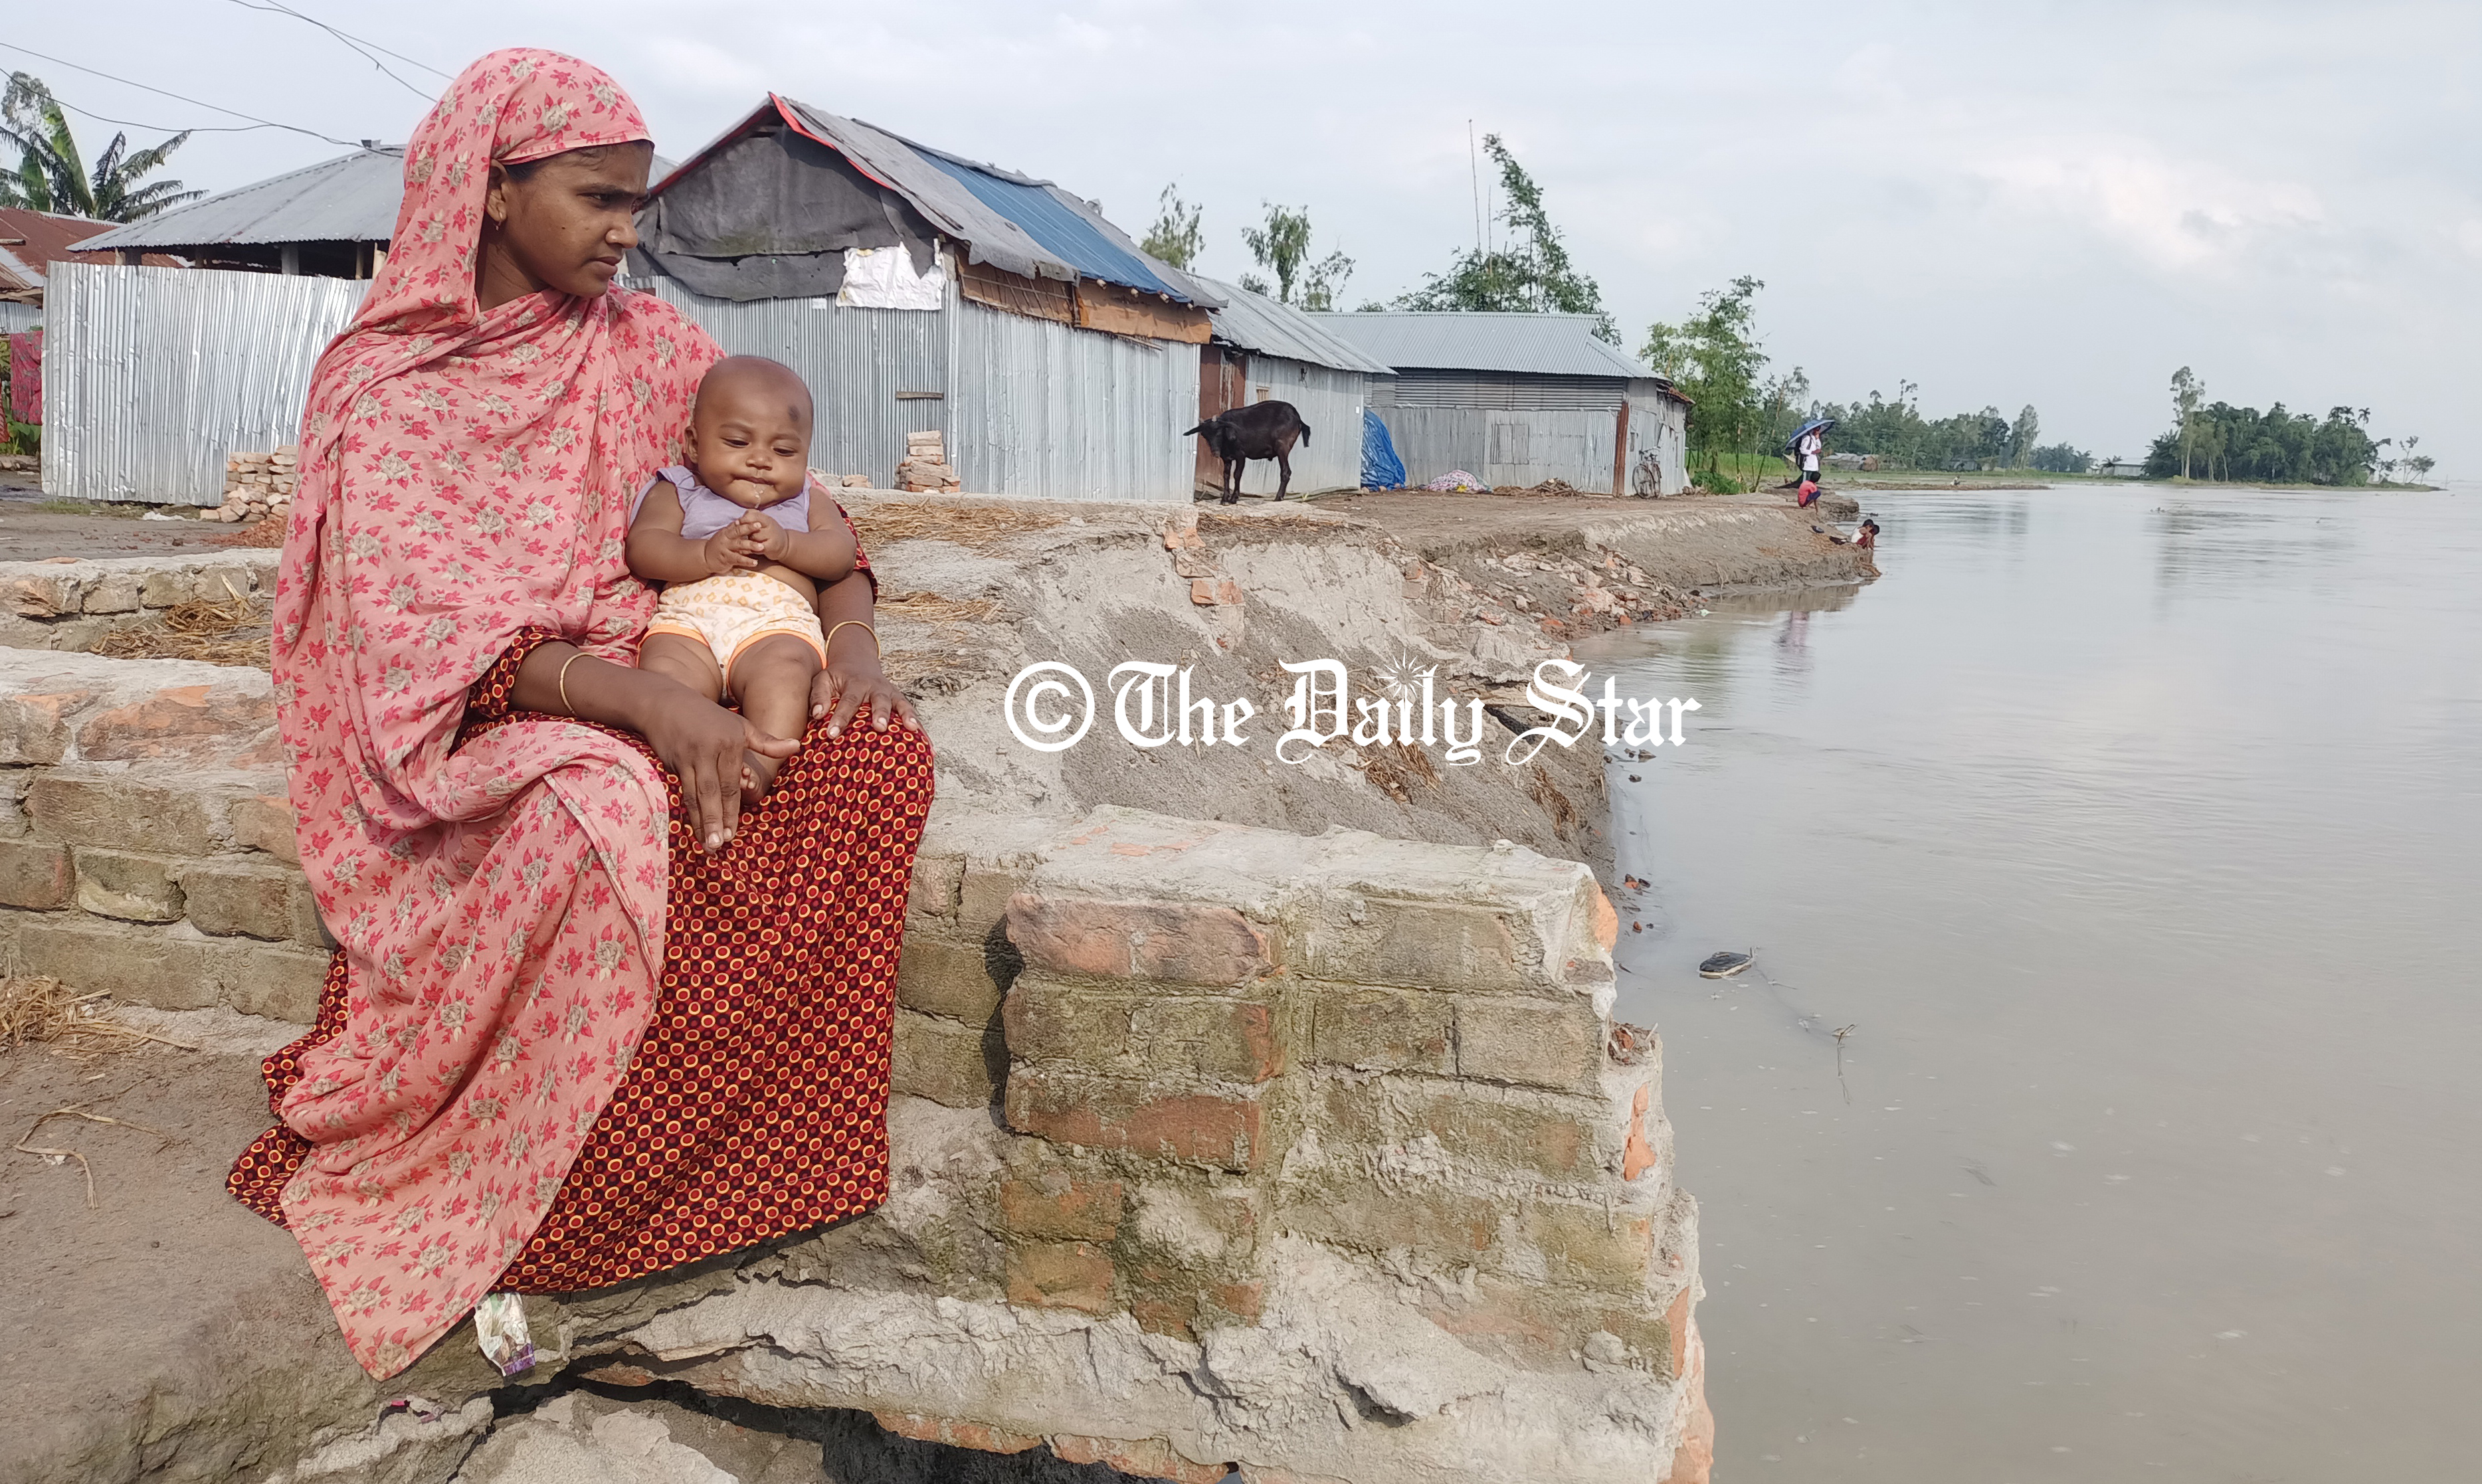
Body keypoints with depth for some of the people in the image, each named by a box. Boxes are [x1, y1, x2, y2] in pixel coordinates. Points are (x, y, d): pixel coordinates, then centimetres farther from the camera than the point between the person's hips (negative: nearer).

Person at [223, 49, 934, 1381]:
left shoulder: (648, 348, 8)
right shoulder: (385, 384, -4)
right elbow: (421, 636, -15)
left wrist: (851, 627, -14)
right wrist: (645, 702, -31)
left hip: (661, 688, 4)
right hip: (464, 731, -4)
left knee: (879, 754, -24)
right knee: (601, 813, -39)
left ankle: (763, 1153, -18)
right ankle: (527, 1214, -21)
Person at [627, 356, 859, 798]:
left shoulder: (806, 502, 25)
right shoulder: (675, 492, 22)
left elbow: (841, 554, 9)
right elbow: (642, 548, 6)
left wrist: (784, 543, -9)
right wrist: (706, 554, -11)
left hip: (779, 621, 0)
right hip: (687, 617, 1)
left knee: (785, 663, -34)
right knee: (665, 667, -31)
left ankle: (762, 760, -46)